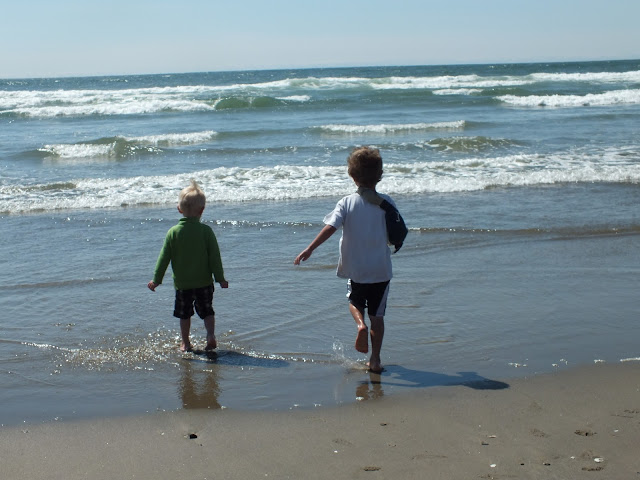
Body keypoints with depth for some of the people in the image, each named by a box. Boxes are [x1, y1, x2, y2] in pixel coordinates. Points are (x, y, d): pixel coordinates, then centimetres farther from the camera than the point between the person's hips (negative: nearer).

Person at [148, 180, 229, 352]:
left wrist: (156, 279, 4)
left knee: (184, 314, 14)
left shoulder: (173, 232, -6)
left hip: (182, 283, 0)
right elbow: (215, 257, -7)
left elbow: (164, 258, -4)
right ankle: (211, 336, -3)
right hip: (204, 282, 0)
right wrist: (220, 278, 0)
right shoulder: (206, 231, -9)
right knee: (207, 311, 14)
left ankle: (185, 343, 19)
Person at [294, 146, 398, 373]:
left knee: (355, 301, 27)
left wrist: (309, 249, -19)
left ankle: (360, 324, -3)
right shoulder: (386, 202, -6)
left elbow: (330, 227, -19)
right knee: (377, 315, 12)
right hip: (381, 269, 0)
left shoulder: (347, 203, -8)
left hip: (356, 268, 0)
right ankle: (375, 360, 13)